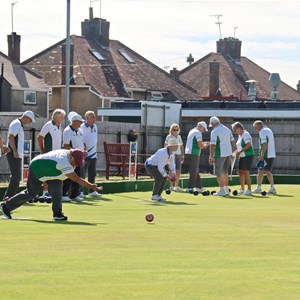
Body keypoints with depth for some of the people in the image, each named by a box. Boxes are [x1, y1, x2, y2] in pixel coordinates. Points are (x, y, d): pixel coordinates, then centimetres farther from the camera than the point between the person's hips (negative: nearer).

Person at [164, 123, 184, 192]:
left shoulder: (179, 137, 14)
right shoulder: (169, 137, -3)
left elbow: (181, 147, 20)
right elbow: (165, 146, -7)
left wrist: (182, 155, 15)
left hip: (178, 155, 6)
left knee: (178, 171, 4)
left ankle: (176, 186, 12)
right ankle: (171, 186, -4)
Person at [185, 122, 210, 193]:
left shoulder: (191, 131, 19)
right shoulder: (198, 133, -11)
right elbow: (200, 146, -16)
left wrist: (203, 143, 20)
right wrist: (206, 145, 2)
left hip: (188, 153, 10)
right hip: (193, 154, -10)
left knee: (196, 171, 15)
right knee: (193, 172, -5)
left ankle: (199, 187, 18)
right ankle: (190, 188, -6)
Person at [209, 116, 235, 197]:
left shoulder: (214, 131, -12)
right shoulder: (227, 129, 10)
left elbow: (213, 145, -17)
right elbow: (232, 141, 16)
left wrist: (211, 157, -15)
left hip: (220, 154, -7)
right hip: (228, 153, 7)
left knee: (218, 173, 2)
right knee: (225, 171, 19)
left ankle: (222, 190, -1)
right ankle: (226, 189, 23)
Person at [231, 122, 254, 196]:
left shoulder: (245, 134, -13)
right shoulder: (240, 135, 16)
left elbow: (248, 144, -24)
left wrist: (240, 151, -24)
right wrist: (237, 151, 10)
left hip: (247, 156, -10)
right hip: (242, 156, 10)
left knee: (246, 172, -11)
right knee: (240, 172, 10)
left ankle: (249, 190, -9)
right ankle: (242, 189, 18)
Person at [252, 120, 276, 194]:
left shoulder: (262, 132, -11)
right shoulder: (269, 130, 17)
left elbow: (265, 144, -21)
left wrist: (262, 155, -23)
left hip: (266, 155, -9)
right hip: (272, 154, 9)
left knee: (260, 171, -1)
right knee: (268, 171, 13)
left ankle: (258, 188, 0)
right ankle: (272, 188, 9)